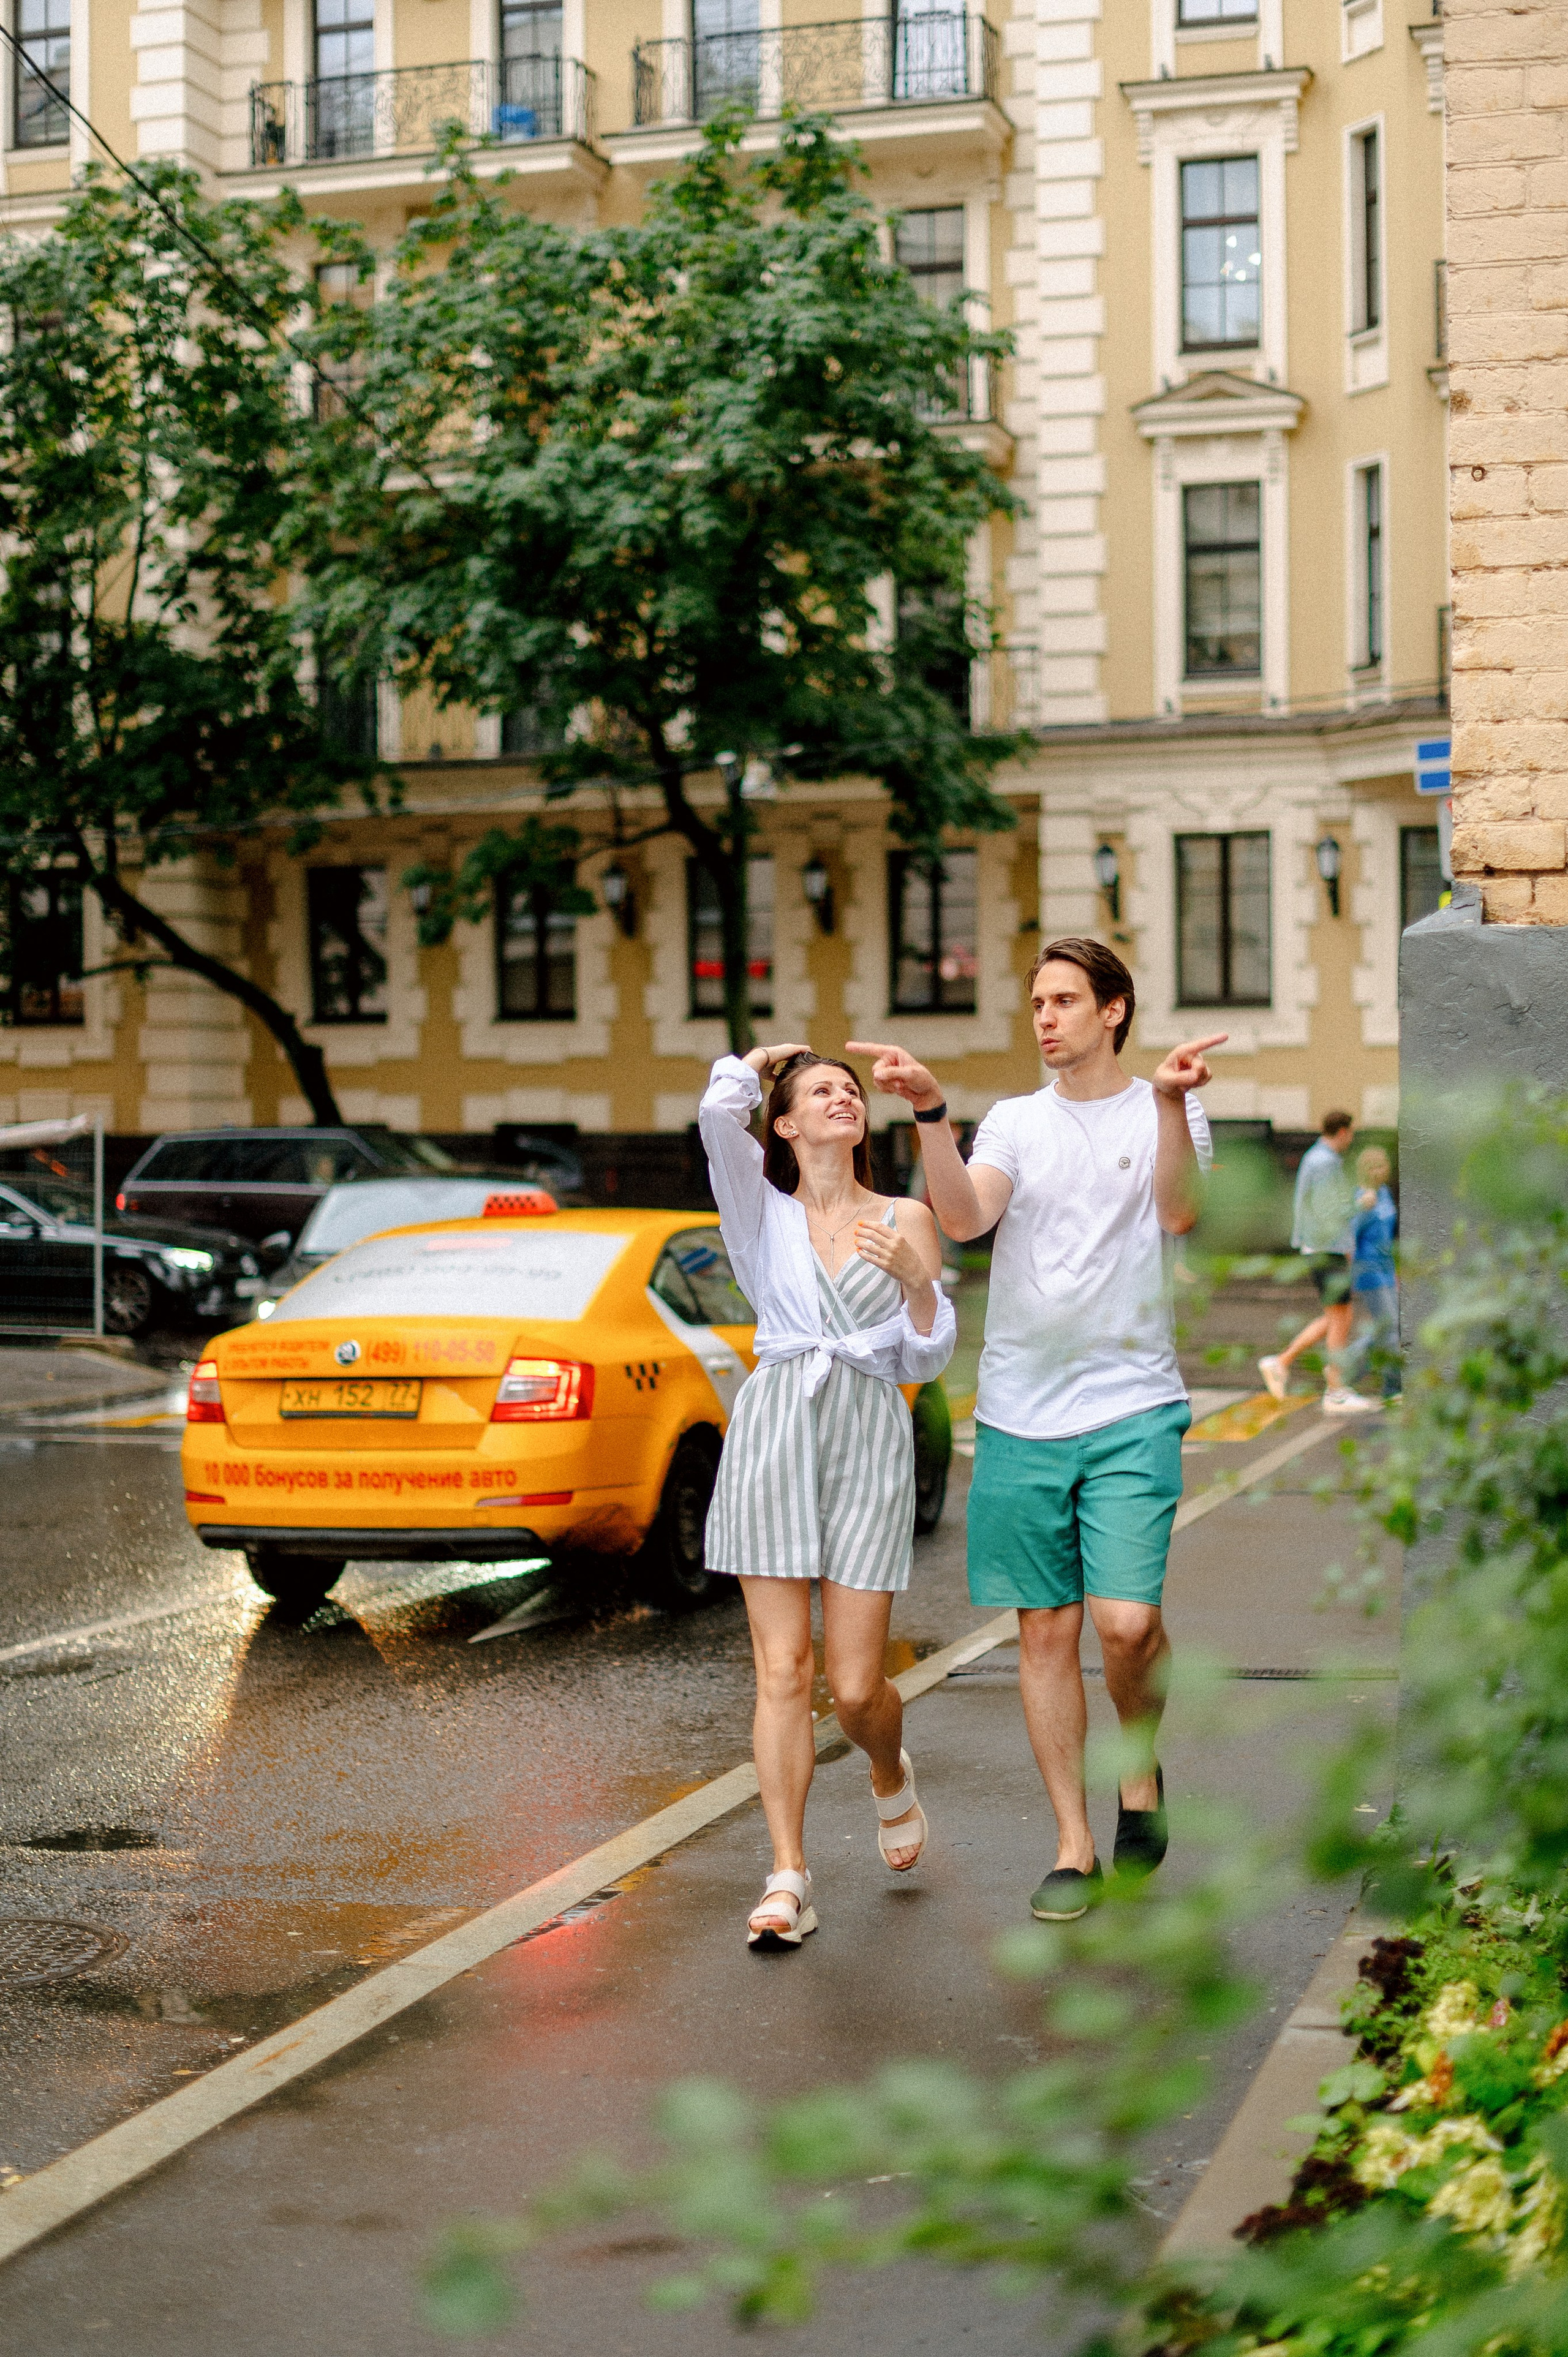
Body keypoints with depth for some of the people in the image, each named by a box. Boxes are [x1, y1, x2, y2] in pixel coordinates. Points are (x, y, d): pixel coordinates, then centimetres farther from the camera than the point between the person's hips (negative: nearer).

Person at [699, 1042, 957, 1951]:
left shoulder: (907, 1221, 12)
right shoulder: (764, 1210, 10)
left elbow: (929, 1359, 9)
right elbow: (719, 1113, -9)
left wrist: (918, 1283, -10)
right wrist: (762, 1057, 10)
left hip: (870, 1437, 0)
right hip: (774, 1431, 0)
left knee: (857, 1685, -1)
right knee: (783, 1668, -4)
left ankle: (892, 1775, 33)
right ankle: (788, 1879, 2)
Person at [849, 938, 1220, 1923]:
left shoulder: (1163, 1111, 5)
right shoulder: (1014, 1122, 11)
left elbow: (1180, 1211, -14)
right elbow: (964, 1217, -7)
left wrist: (1170, 1102, -27)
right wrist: (930, 1111, -20)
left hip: (1132, 1407, -3)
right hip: (1022, 1410, 3)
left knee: (1127, 1620, -14)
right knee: (1046, 1630, 5)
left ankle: (1141, 1770, 17)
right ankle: (1074, 1847, 15)